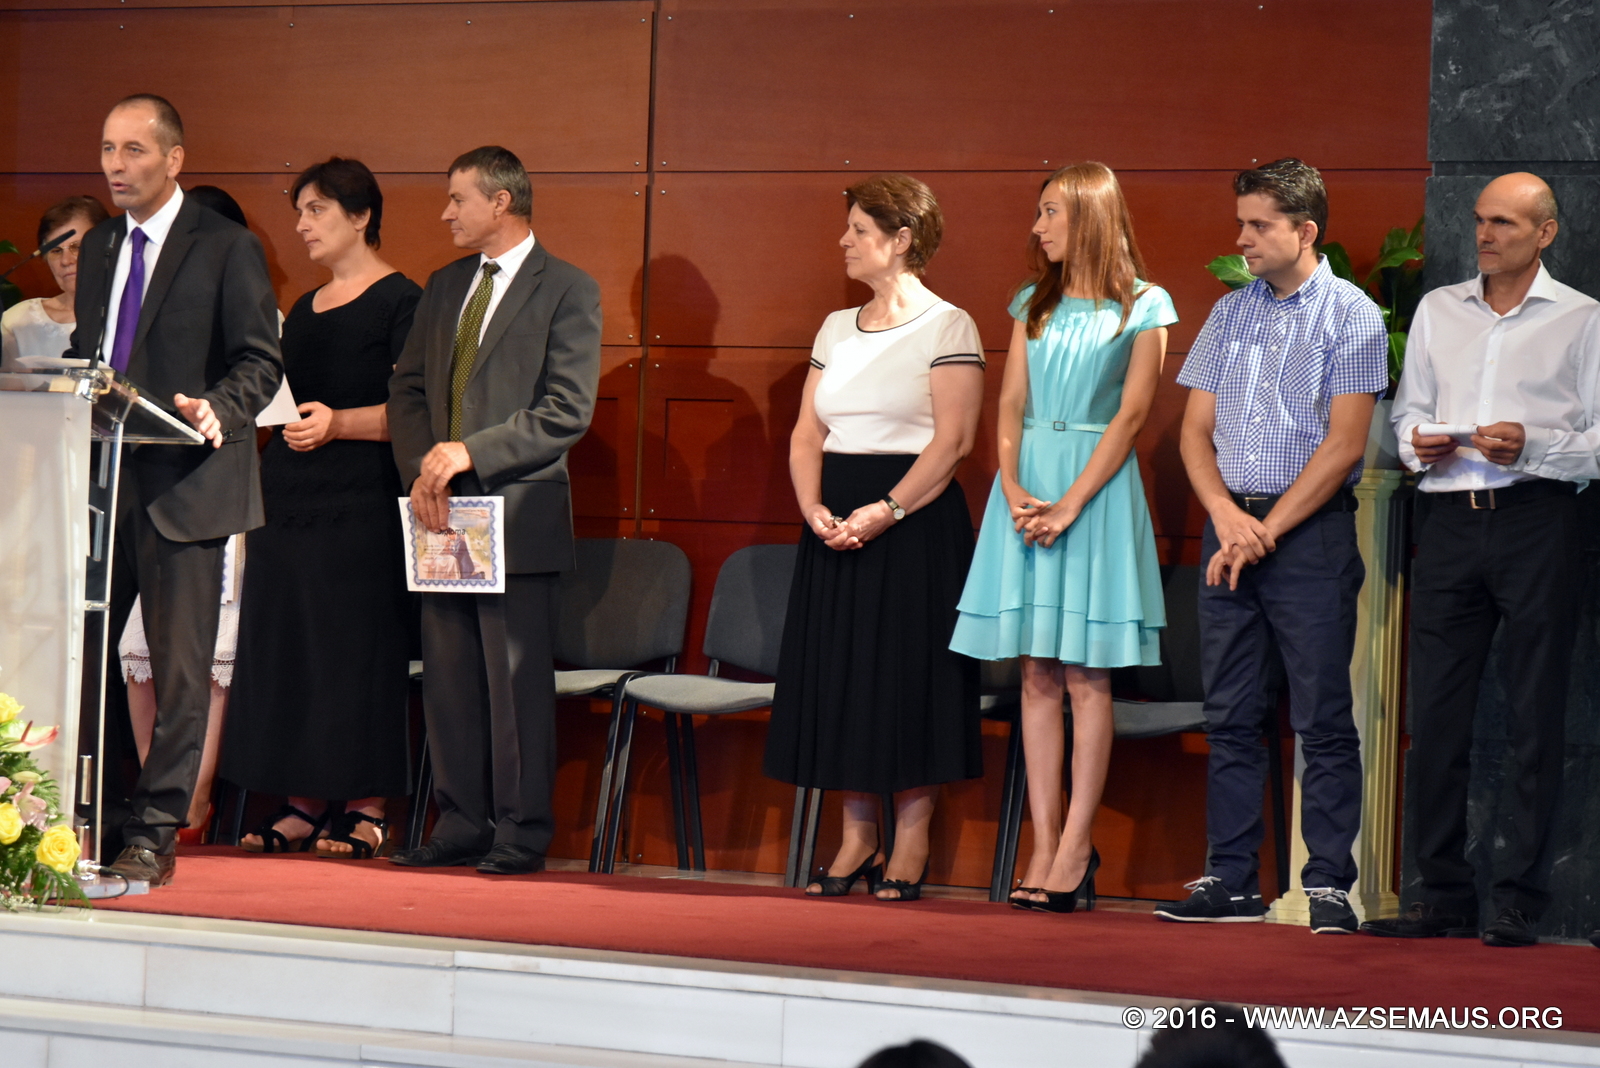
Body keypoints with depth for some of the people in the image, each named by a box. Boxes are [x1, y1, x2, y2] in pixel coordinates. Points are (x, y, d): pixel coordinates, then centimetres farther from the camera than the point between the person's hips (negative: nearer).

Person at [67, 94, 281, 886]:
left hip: (184, 483, -6)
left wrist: (217, 410, -23)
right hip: (101, 476, 6)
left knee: (179, 667, -2)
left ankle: (153, 836, 3)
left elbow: (261, 361, -6)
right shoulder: (99, 249, 17)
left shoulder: (226, 248, -3)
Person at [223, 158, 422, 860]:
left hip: (362, 503, -8)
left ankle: (366, 809, -3)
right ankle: (303, 804, 9)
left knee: (359, 651, -7)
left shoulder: (400, 301, -4)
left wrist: (340, 423, -23)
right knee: (284, 649, 4)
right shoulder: (304, 310, 20)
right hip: (288, 497, 8)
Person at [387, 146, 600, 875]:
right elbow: (407, 390, 16)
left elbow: (567, 411, -11)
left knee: (517, 676, -5)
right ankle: (461, 825, 14)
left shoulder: (568, 290, -3)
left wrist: (469, 452, -16)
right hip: (444, 512, 6)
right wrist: (421, 471, -3)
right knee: (449, 674, 7)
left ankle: (521, 833, 1)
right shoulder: (444, 288, 18)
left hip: (518, 511, -6)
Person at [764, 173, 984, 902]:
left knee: (909, 676, -4)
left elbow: (953, 439, -13)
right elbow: (806, 433, 11)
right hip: (837, 526, 6)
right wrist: (814, 508, -6)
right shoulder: (837, 328, 14)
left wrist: (886, 511, -20)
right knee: (839, 674, 6)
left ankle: (911, 843, 3)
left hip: (914, 522, -6)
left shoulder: (946, 327, -5)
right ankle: (857, 837, 13)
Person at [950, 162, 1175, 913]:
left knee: (1085, 674, -5)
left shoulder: (1143, 307, 0)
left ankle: (1075, 847, -4)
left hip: (1097, 485, -4)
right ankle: (1045, 846, 3)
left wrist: (1069, 504, -14)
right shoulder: (1033, 304, 14)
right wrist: (1014, 491, -8)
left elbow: (1130, 415, -7)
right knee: (1037, 675, 2)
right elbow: (1010, 406, 9)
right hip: (1028, 480, 4)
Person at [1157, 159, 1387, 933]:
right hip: (1231, 523, 5)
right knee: (1230, 716, 6)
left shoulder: (1351, 316, -2)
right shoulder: (1230, 313, 14)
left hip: (1312, 529, -5)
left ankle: (1329, 887, -3)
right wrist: (1227, 516, -6)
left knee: (1323, 717, -5)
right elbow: (1195, 429, 11)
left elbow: (1343, 445, -9)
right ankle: (1230, 883, 10)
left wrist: (1267, 529, -11)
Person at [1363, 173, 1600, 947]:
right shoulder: (1436, 311, 17)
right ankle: (1443, 896, 9)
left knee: (1534, 717, -2)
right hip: (1449, 521, 4)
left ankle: (1520, 904, 2)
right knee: (1435, 712, 2)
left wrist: (1532, 446, -15)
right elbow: (1407, 409, 20)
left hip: (1536, 522, -4)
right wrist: (1417, 442, -1)